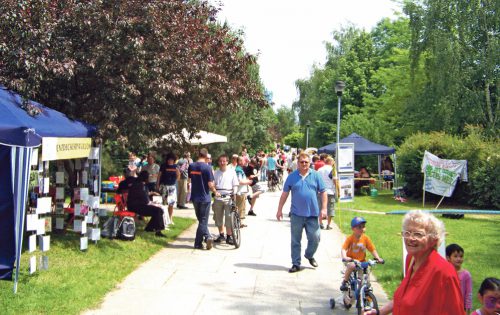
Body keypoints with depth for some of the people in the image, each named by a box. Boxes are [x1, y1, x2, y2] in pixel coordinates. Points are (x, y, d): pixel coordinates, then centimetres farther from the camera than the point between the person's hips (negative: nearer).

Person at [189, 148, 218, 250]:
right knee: (203, 221, 4)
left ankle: (208, 237, 13)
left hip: (194, 197, 5)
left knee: (201, 220, 17)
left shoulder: (191, 166, 0)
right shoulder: (207, 167, -15)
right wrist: (216, 192, 1)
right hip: (205, 197, -5)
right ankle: (198, 243, 4)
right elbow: (210, 184, -16)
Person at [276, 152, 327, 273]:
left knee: (315, 238, 2)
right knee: (295, 240, 6)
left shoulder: (316, 175, 3)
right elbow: (284, 194, 6)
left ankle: (309, 255, 30)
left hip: (312, 214, 0)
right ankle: (296, 264, 16)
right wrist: (279, 210, 4)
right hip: (296, 214, 0)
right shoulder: (292, 177, 3)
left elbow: (323, 192, 4)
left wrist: (324, 209, -3)